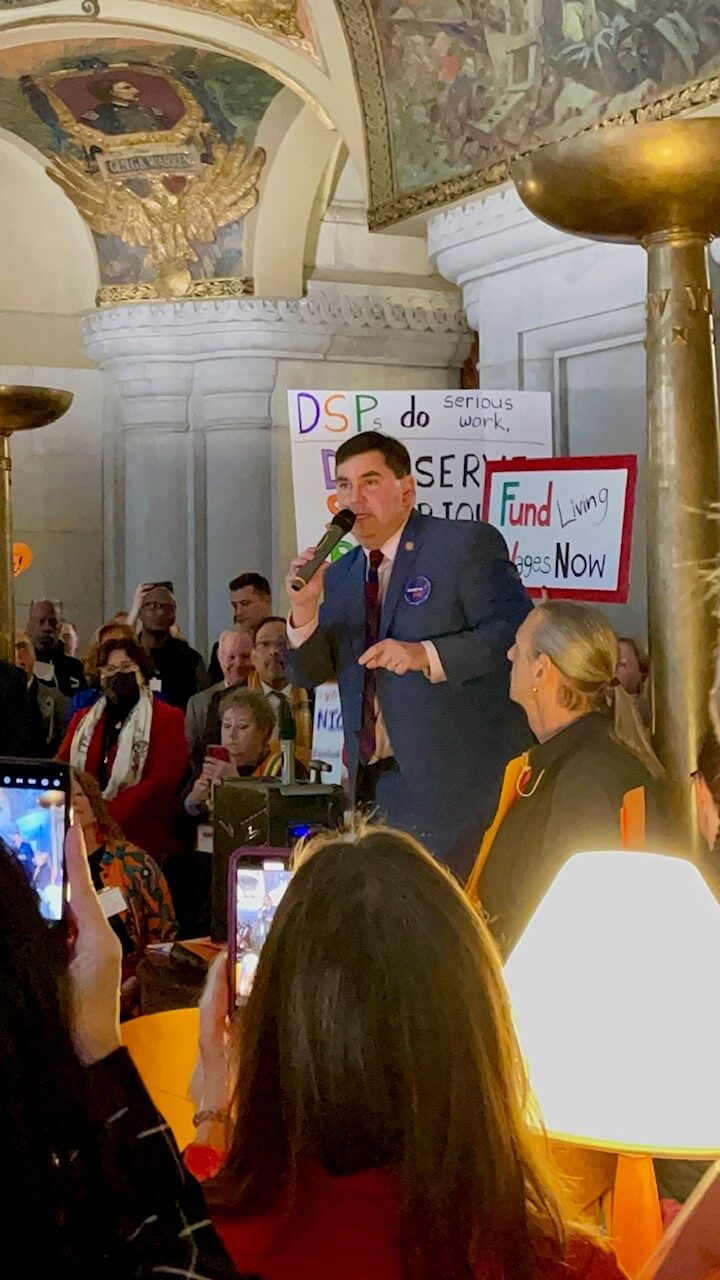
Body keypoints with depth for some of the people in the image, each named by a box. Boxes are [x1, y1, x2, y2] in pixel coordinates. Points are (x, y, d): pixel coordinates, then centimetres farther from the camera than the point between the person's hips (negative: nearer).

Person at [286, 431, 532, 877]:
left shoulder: (468, 544, -4)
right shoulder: (340, 575, 16)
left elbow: (517, 633, -13)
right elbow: (309, 674, 12)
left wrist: (426, 655, -24)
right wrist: (305, 607, -6)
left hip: (462, 784, -6)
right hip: (379, 786, 6)